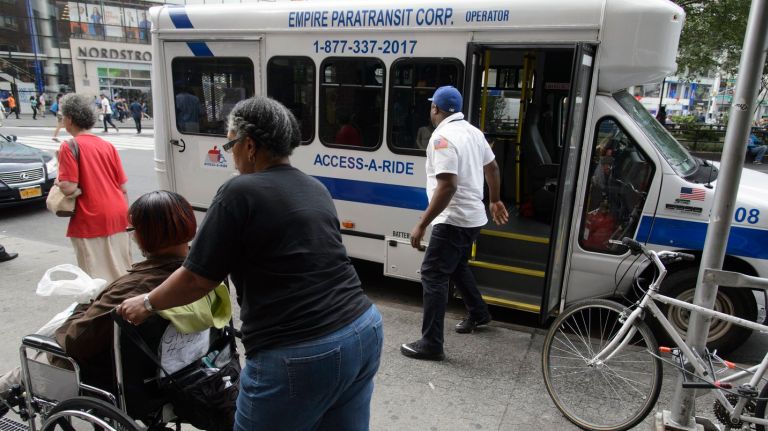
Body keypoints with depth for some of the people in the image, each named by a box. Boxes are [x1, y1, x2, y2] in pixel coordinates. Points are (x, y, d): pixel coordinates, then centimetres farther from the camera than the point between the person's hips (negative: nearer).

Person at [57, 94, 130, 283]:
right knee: (121, 272, 14)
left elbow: (69, 187, -15)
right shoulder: (107, 145, 8)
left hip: (91, 220, -6)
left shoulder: (69, 146, -9)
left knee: (97, 276, 2)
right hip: (117, 216, 6)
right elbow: (123, 188, 8)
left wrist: (58, 182, 6)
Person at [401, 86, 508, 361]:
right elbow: (492, 168, 21)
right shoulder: (473, 131, 11)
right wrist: (495, 201, 35)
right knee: (456, 266, 27)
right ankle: (478, 313, 43)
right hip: (473, 216, 10)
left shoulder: (443, 137, -18)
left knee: (433, 276, -5)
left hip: (454, 220, -10)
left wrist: (422, 224, -25)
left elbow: (447, 186, -28)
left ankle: (431, 344, -2)